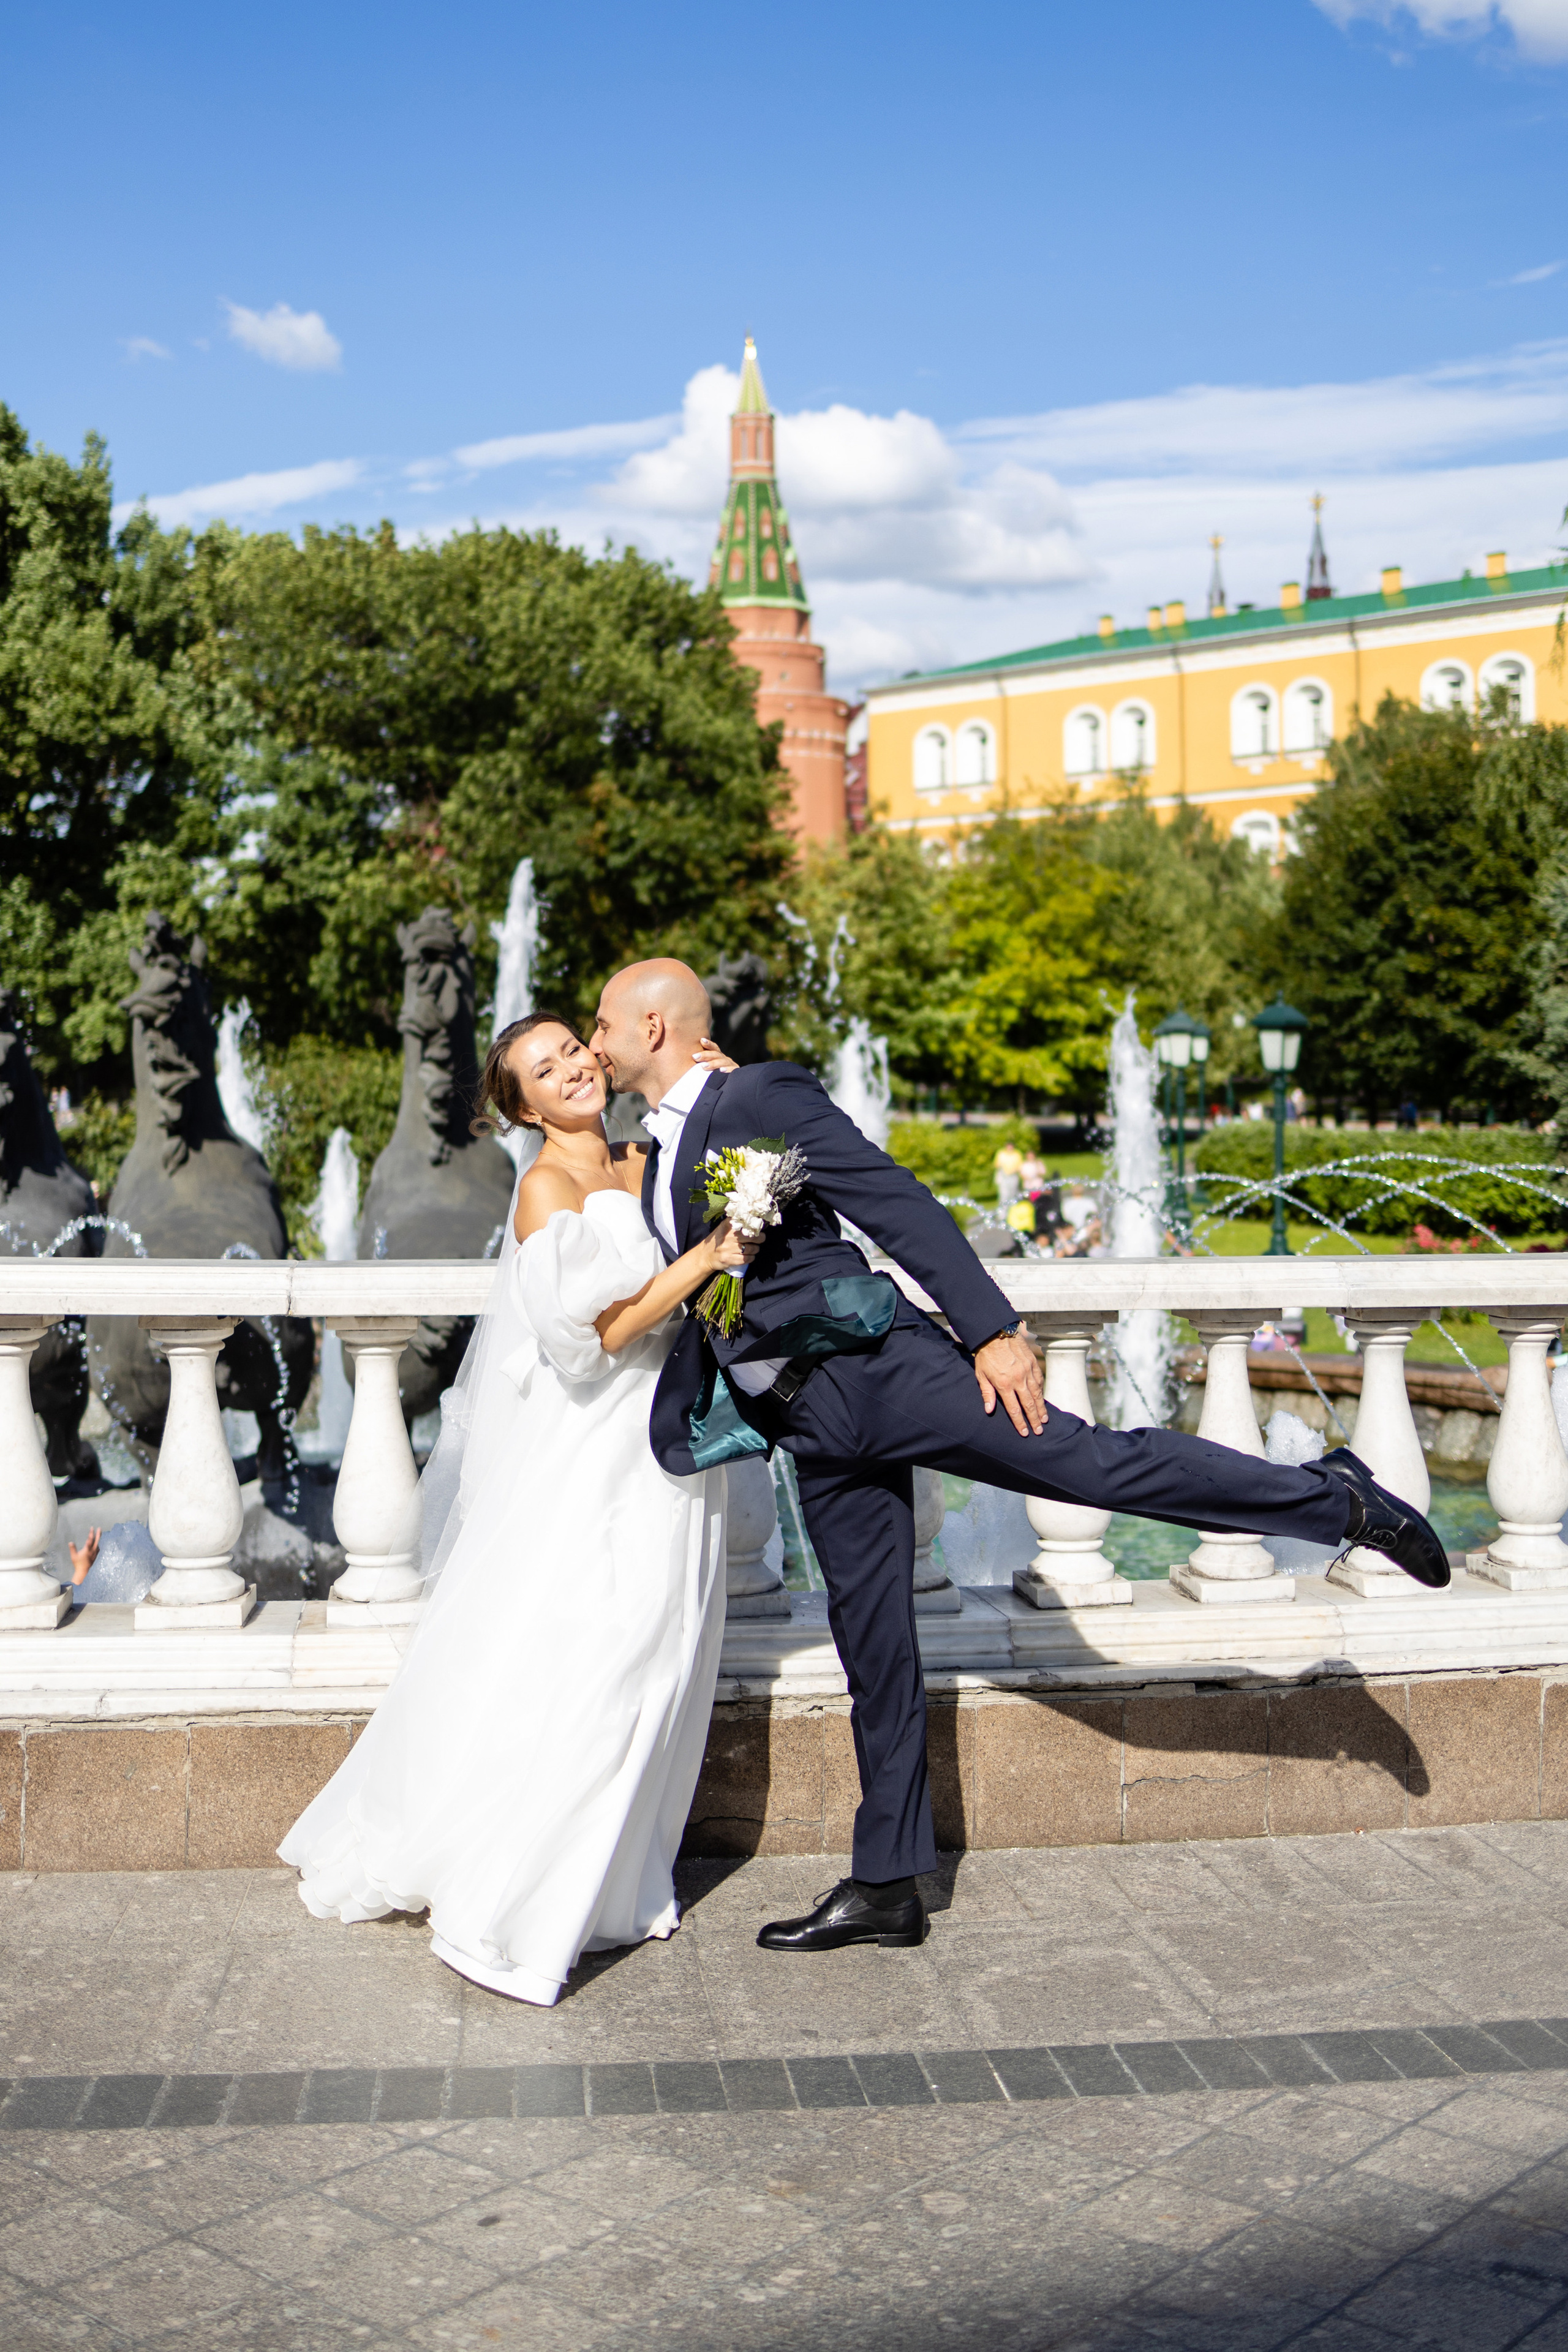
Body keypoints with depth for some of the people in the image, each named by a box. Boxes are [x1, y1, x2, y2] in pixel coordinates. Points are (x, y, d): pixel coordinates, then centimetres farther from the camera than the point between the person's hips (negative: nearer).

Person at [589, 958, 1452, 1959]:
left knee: (1094, 1461, -16)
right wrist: (673, 1424, 10)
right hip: (813, 1426, 7)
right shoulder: (658, 1160, 20)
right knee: (873, 1647, 11)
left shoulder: (762, 1097, -5)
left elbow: (897, 1204, -12)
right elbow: (697, 1304, 24)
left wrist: (993, 1331, -19)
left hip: (872, 1367, -7)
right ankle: (886, 1887, 17)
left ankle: (1336, 1497, -1)